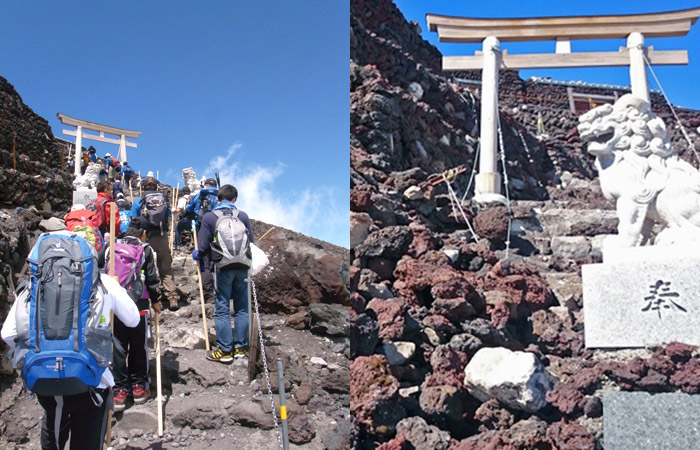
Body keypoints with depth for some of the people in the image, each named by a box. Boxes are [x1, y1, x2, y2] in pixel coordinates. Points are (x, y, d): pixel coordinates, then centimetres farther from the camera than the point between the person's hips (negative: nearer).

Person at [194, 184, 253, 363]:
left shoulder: (209, 217, -2)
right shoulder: (243, 216, 4)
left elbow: (204, 246, -3)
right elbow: (251, 242, 9)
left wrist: (197, 255, 19)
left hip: (223, 267, -2)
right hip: (243, 267, 2)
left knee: (222, 309, 3)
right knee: (242, 308, 10)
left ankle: (225, 350, 4)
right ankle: (240, 347, 14)